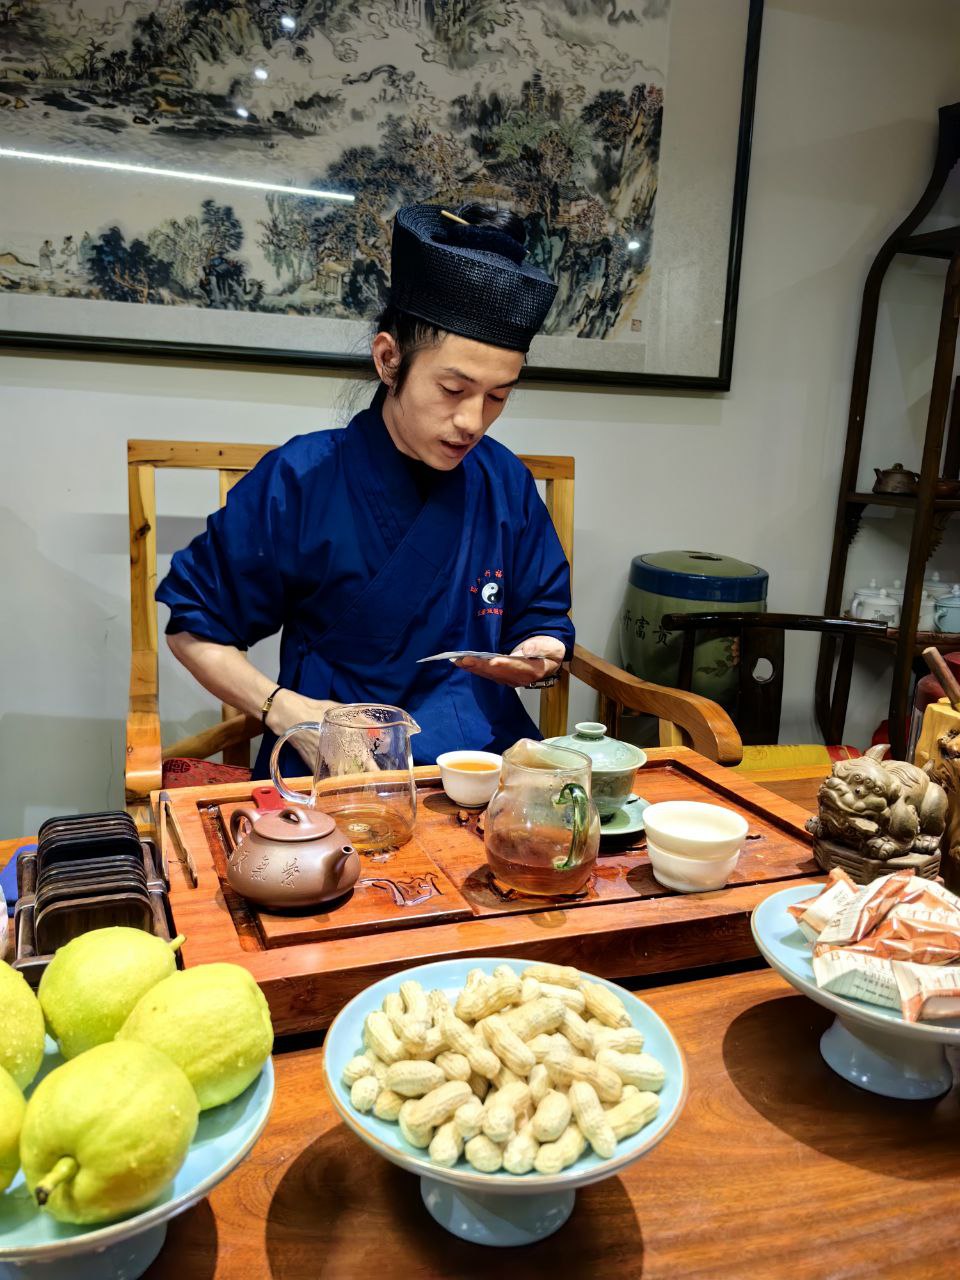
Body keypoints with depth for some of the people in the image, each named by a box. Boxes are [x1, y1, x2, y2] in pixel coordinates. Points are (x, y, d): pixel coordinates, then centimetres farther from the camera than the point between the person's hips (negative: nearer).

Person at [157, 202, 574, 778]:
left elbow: (545, 623, 18)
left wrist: (537, 657, -6)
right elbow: (195, 628, 4)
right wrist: (283, 708, -11)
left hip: (489, 748, 4)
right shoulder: (300, 481, -5)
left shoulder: (508, 484, 5)